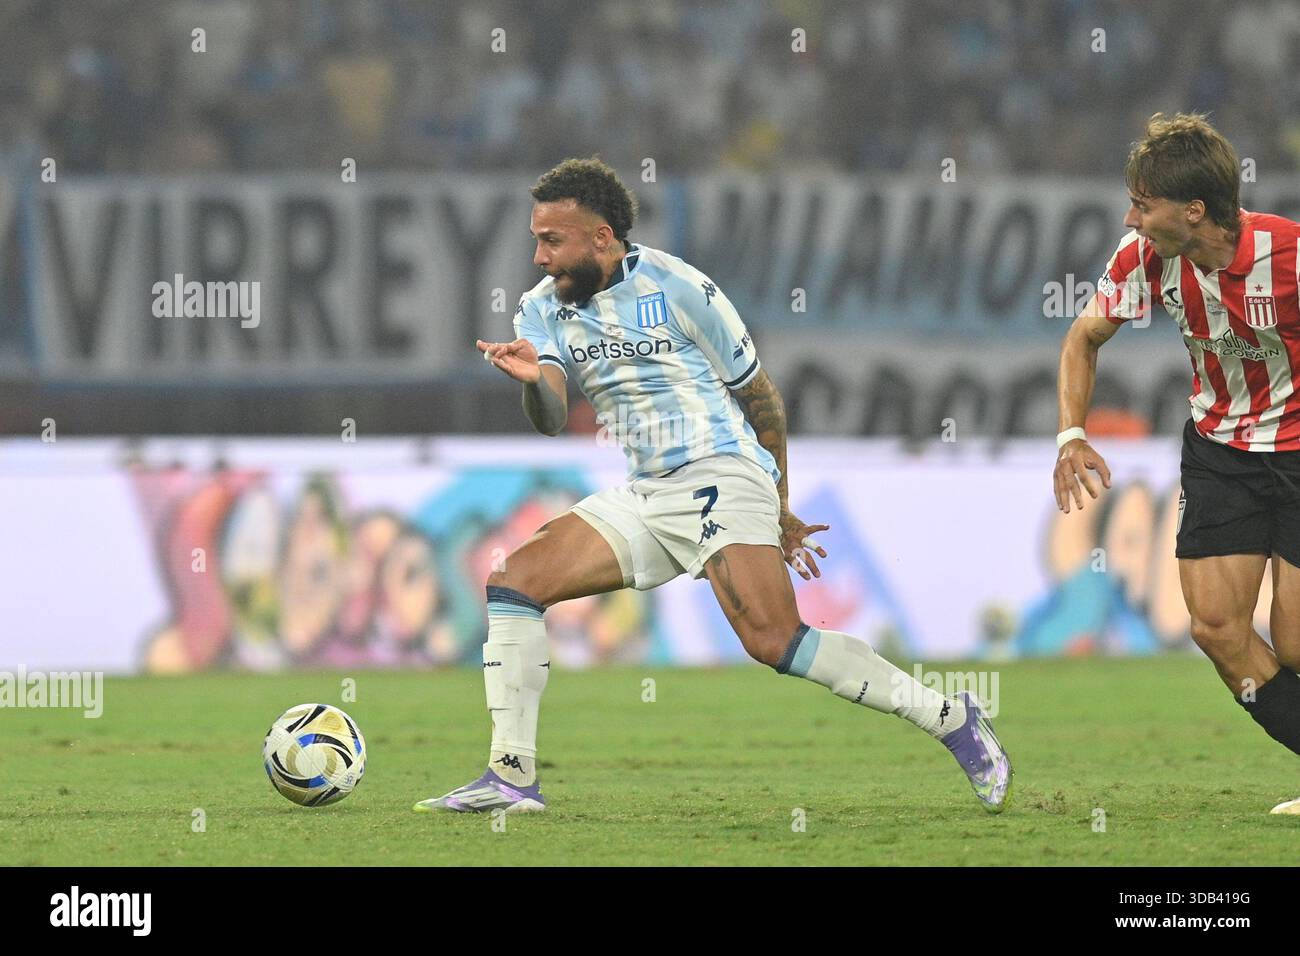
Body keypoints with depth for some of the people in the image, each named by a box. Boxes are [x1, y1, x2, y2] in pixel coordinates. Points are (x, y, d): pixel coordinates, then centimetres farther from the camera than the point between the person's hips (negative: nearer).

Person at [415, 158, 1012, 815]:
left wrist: (779, 507, 8)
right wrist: (532, 381, -31)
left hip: (720, 475, -6)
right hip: (642, 496, 6)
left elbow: (758, 394, 3)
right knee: (512, 582, -9)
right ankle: (512, 776, -6)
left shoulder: (675, 287, -7)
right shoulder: (542, 309, 7)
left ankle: (950, 718, -14)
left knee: (774, 641, -23)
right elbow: (551, 421, -8)